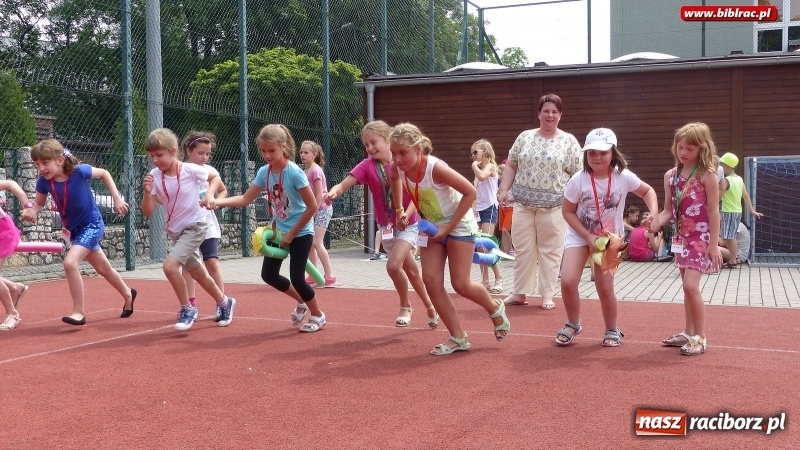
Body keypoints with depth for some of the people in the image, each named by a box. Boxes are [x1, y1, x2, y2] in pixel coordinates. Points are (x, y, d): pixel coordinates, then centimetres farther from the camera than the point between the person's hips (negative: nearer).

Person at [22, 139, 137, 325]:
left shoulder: (79, 171, -25)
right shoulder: (44, 181, -15)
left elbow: (104, 173, -7)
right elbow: (39, 203, 0)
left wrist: (117, 198, -10)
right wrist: (32, 211, -22)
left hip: (92, 224, -6)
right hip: (74, 229, 6)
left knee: (70, 262, -25)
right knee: (104, 269, 21)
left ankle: (79, 311, -11)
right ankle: (128, 294, 46)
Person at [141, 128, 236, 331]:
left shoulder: (191, 170, -19)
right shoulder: (154, 176, -9)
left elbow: (215, 177, 0)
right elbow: (148, 212, -9)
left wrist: (209, 194, -17)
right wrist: (148, 192, -26)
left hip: (195, 226, -6)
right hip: (175, 230, 6)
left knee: (169, 266, -23)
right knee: (199, 275, 17)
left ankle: (188, 309, -4)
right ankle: (225, 303, 40)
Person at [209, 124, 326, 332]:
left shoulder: (294, 172, -23)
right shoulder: (264, 172, -4)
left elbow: (312, 207, -20)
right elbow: (245, 199, 0)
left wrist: (292, 233, -15)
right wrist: (218, 202, -17)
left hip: (301, 233, -7)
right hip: (280, 231, 7)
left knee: (296, 278, -7)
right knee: (268, 274, 5)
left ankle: (318, 315, 17)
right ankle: (301, 302, 29)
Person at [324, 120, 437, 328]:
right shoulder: (367, 165, -12)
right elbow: (343, 184, -24)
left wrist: (406, 213, -28)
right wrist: (333, 192, -47)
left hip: (408, 224, -3)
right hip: (386, 227, 4)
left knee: (393, 265, -20)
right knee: (411, 270, 16)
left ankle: (405, 307, 6)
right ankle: (430, 307, 35)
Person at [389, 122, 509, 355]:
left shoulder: (436, 168, -32)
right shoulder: (398, 169, -14)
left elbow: (470, 192, -25)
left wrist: (449, 227, -22)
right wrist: (405, 213, -7)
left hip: (458, 224, -6)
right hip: (431, 226, 6)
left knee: (460, 284, -5)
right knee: (430, 280, -6)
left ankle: (495, 309, 28)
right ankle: (458, 338, 5)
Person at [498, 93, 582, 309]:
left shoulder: (569, 141, 2)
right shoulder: (525, 137, 8)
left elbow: (578, 174, 0)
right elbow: (511, 165, 11)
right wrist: (503, 190, 1)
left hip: (554, 206, -2)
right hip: (523, 204, 2)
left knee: (550, 251, 3)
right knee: (523, 249, 6)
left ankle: (547, 295, 13)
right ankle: (520, 292, 17)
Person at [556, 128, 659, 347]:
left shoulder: (623, 177, -15)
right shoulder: (578, 180, -18)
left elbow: (647, 191, 3)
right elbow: (568, 212, -10)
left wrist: (654, 214, -14)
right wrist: (588, 237, -17)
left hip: (609, 238, 0)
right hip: (579, 236, 0)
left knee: (605, 287, -3)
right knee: (567, 281, -14)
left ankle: (612, 330, 23)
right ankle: (573, 324, 12)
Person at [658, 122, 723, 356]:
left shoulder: (707, 175, -11)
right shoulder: (670, 175, 5)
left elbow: (713, 212, -11)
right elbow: (669, 211, 7)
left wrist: (714, 244, -14)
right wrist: (655, 222, -13)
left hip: (701, 238, -6)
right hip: (681, 238, 6)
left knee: (691, 286, -13)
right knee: (688, 287, 14)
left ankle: (700, 337, -1)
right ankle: (689, 333, 24)